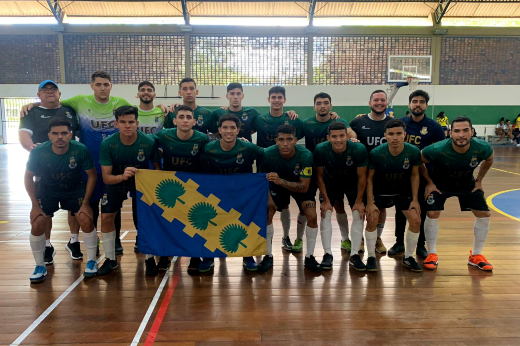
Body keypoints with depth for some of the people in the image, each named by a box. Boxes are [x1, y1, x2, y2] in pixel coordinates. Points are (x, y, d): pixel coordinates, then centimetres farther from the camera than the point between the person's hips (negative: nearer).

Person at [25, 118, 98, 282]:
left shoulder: (81, 150, -28)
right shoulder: (38, 152, -25)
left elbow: (92, 175, -13)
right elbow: (28, 177, -8)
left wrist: (85, 203, -14)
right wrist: (35, 205, -10)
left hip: (75, 189, -1)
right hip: (47, 190, 1)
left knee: (86, 220, -16)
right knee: (37, 224, -11)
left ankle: (91, 262, 5)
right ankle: (40, 267, 11)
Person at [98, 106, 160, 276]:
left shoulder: (149, 142, -27)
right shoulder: (107, 144, -25)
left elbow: (157, 167, -10)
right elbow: (106, 177, -24)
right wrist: (122, 176, -44)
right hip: (116, 180, 1)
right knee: (106, 217, -5)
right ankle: (110, 259, 13)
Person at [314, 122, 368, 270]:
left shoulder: (359, 149, -31)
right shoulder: (321, 150, -29)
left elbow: (361, 176, -17)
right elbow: (319, 176, -15)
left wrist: (359, 201, -13)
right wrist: (326, 200, -13)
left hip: (352, 183, 0)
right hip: (330, 182, 0)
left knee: (359, 215, -9)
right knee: (325, 214, -11)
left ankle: (355, 255, 2)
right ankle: (327, 254, 0)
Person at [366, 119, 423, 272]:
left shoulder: (414, 152, -19)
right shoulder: (376, 153, -25)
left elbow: (414, 175, -4)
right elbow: (369, 178, -14)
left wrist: (415, 200, -7)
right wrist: (370, 203, -18)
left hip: (403, 191, 2)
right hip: (379, 191, -2)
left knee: (416, 220, -10)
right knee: (372, 219, -18)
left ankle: (408, 257, 12)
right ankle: (371, 257, 2)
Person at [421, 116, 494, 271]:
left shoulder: (483, 148, -27)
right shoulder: (437, 150, -36)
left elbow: (488, 161, 0)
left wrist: (479, 181, 0)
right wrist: (429, 182, -13)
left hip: (467, 184, 3)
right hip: (440, 184, -3)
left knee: (484, 214, -2)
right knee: (432, 214, -16)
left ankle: (476, 255, 16)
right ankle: (432, 255, 4)